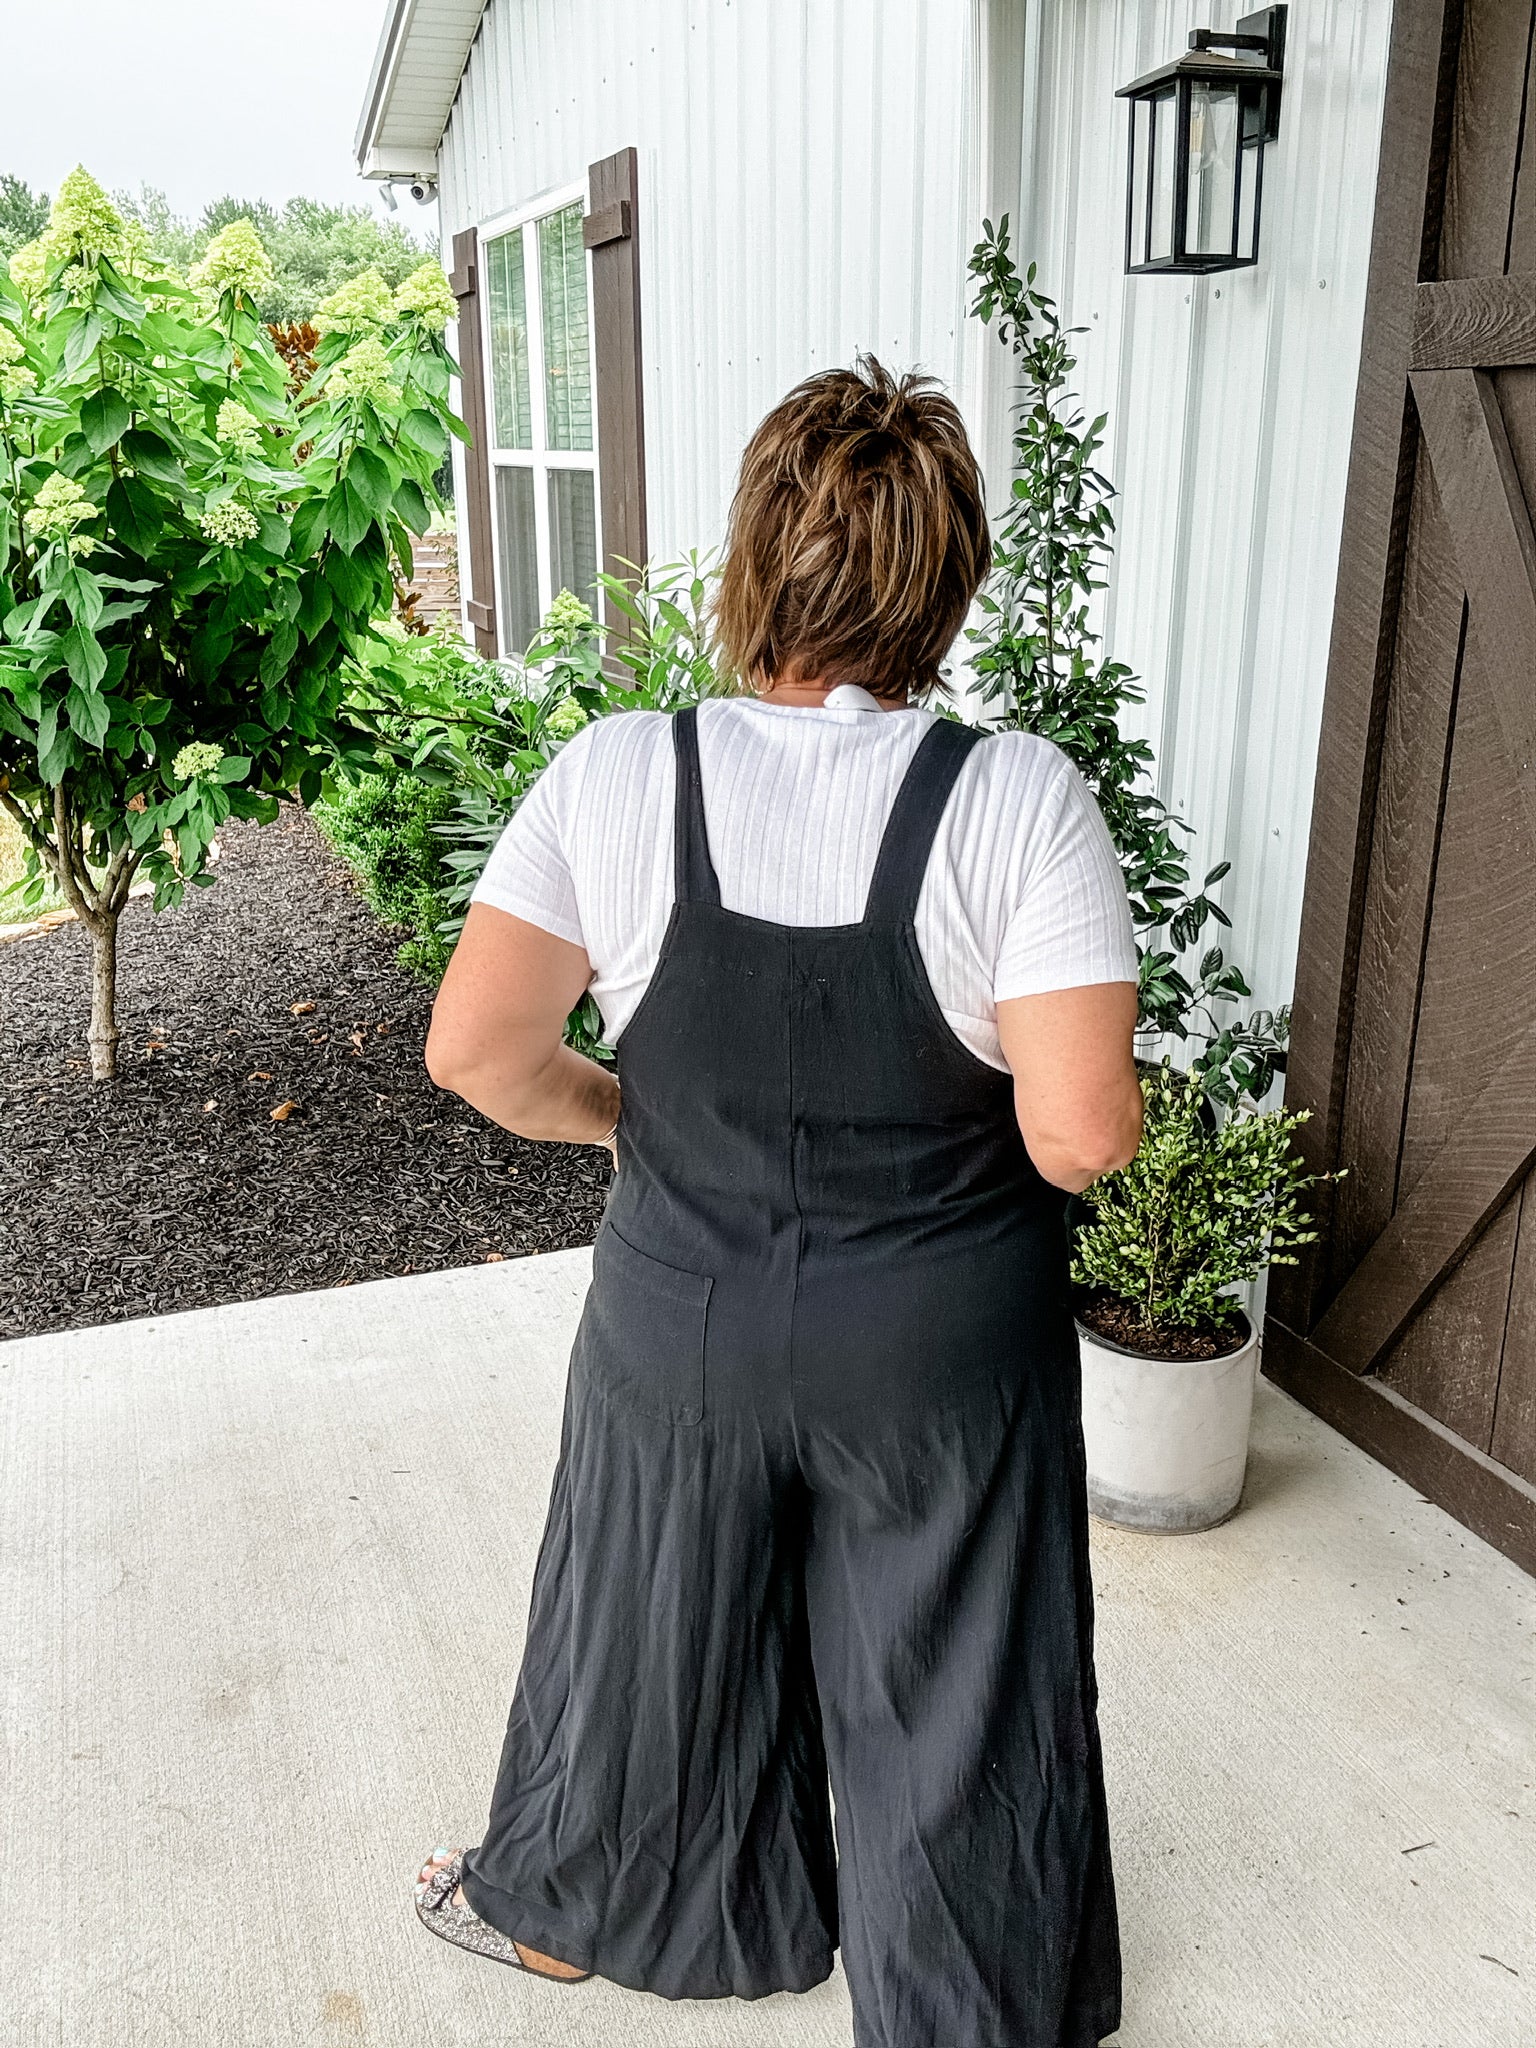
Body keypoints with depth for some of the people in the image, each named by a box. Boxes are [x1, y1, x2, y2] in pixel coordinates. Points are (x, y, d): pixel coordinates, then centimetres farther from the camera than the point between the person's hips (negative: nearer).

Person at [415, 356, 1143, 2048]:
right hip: (946, 1342, -1)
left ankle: (571, 1906, 54)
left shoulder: (616, 775, -15)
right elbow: (1082, 1130, -22)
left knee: (660, 1630, 27)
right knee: (951, 1682, 22)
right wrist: (979, 1144, 1)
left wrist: (615, 1116, 5)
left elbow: (475, 1051, -14)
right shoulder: (1020, 798, -20)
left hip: (683, 1318, 1)